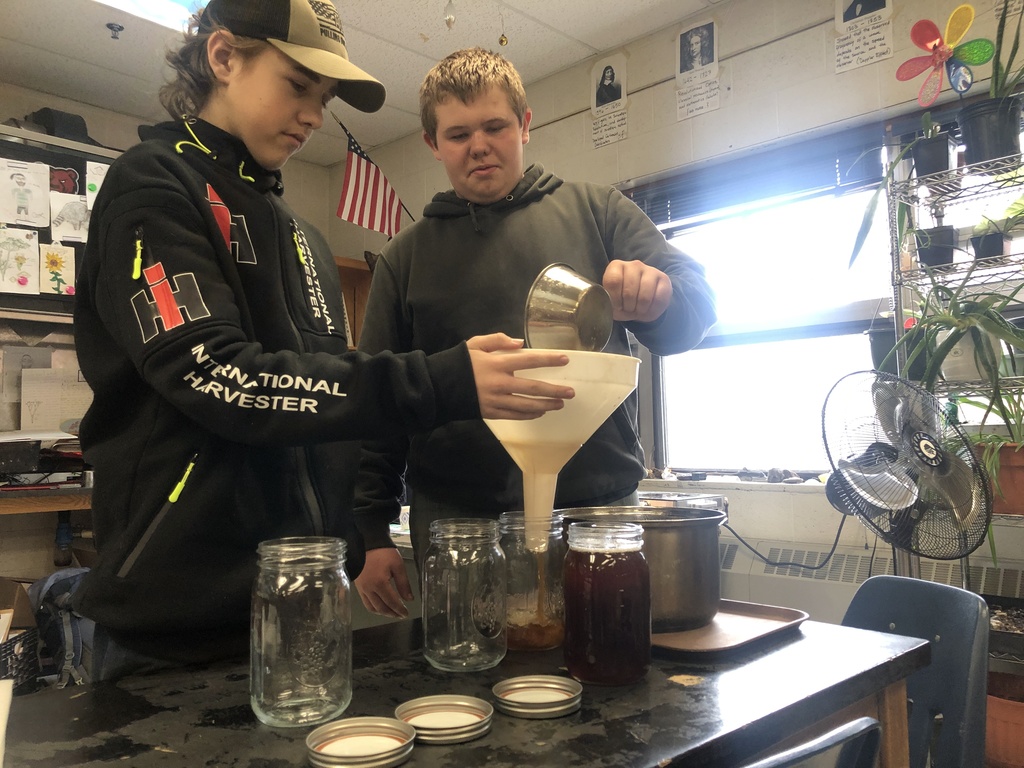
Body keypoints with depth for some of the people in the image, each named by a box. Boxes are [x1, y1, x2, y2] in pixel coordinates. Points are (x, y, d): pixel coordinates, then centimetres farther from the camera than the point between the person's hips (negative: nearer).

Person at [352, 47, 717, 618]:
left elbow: (697, 299, 2)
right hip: (459, 526, 1)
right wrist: (371, 534, 2)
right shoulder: (406, 258, 12)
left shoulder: (595, 211, 9)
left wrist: (659, 294, -23)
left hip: (602, 509, 0)